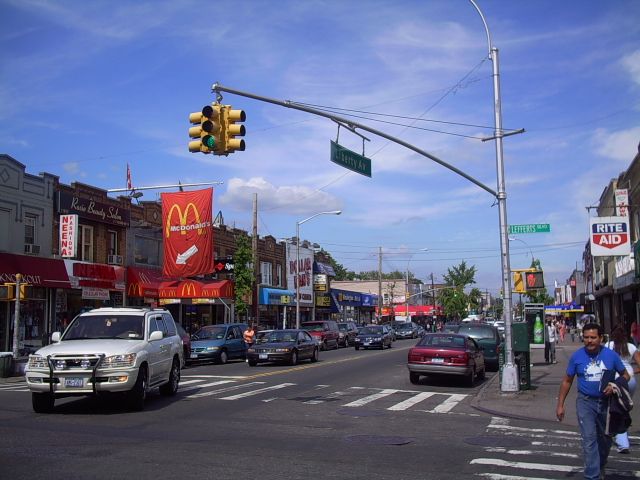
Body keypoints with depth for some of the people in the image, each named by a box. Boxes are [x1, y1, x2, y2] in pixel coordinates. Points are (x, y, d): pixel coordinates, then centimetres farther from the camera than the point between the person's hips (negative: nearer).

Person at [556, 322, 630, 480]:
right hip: (586, 402, -2)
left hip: (606, 402, 2)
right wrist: (560, 405, 0)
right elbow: (567, 381, 3)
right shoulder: (577, 356, -6)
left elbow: (625, 375, 5)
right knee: (589, 439, -11)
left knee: (605, 439, 18)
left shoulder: (611, 355, -6)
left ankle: (600, 467, 43)